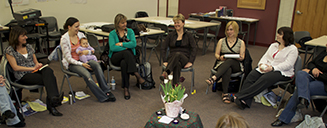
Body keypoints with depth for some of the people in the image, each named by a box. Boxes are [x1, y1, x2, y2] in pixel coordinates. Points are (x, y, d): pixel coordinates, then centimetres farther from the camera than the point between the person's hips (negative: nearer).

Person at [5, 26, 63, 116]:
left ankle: (53, 98, -46)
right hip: (23, 76, -5)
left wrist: (38, 65, -3)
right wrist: (32, 68, -15)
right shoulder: (10, 50, 1)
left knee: (48, 71, -34)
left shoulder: (28, 46, 19)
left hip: (35, 71, 5)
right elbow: (15, 67, -8)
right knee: (49, 79, -32)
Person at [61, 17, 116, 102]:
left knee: (96, 65, -30)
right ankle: (103, 97, -32)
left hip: (83, 60, 4)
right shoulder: (64, 39, -11)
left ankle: (106, 91, -32)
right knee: (86, 74, -34)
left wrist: (87, 51, -15)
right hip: (72, 64, -4)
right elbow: (68, 58, -13)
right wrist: (81, 64, -24)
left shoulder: (81, 35, 4)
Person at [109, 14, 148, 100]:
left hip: (129, 56, 2)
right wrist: (125, 47, -14)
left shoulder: (130, 31, 10)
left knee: (124, 63, -36)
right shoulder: (112, 34, 5)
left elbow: (134, 44, -9)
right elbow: (112, 47, -12)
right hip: (116, 57, -1)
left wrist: (121, 44, -9)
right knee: (126, 53, -37)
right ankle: (137, 75, -40)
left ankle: (126, 89, -36)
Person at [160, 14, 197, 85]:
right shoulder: (171, 35, 12)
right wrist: (165, 61, -9)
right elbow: (163, 48, 6)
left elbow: (194, 49, -2)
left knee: (178, 54, -39)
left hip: (184, 59, -1)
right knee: (177, 64, -38)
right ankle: (175, 85, -55)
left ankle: (166, 73, -60)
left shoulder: (188, 35, 8)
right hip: (172, 57, 2)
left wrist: (190, 62, -15)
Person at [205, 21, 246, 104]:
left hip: (236, 66, 0)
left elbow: (242, 57, 6)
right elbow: (216, 54, 12)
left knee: (230, 61, -39)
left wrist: (240, 58, -20)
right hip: (222, 63, 1)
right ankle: (225, 94, -45)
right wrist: (220, 57, -12)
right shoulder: (221, 41, 17)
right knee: (227, 70, -39)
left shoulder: (241, 43, 14)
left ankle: (213, 78, -52)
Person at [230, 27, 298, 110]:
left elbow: (288, 64, -12)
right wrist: (261, 64, -11)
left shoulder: (293, 49, 0)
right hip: (266, 68, 6)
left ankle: (239, 96, -41)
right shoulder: (273, 45, 21)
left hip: (283, 72, -5)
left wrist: (272, 68, -26)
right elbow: (265, 57, 13)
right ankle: (244, 102, -37)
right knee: (252, 75, -25)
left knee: (264, 79, -34)